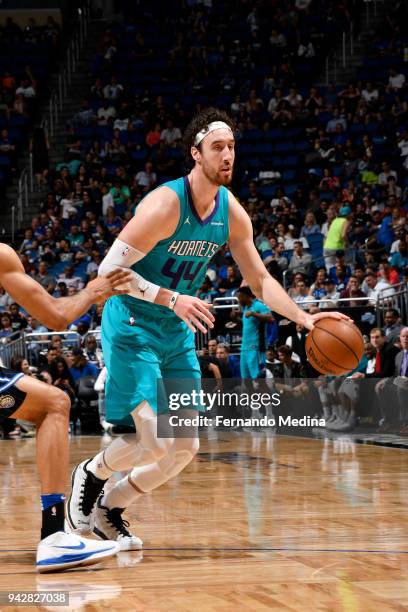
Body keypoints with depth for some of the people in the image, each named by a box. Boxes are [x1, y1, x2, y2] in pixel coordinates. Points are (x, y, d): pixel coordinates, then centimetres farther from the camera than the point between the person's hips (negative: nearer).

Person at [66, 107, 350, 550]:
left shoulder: (232, 212, -2)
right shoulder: (165, 204, -23)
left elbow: (259, 280, 7)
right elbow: (109, 270, -23)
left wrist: (306, 319, -6)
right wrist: (172, 299, -31)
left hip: (178, 333, 7)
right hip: (132, 327, -7)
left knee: (185, 448, 4)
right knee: (155, 442, -17)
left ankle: (109, 509, 21)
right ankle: (89, 474, 12)